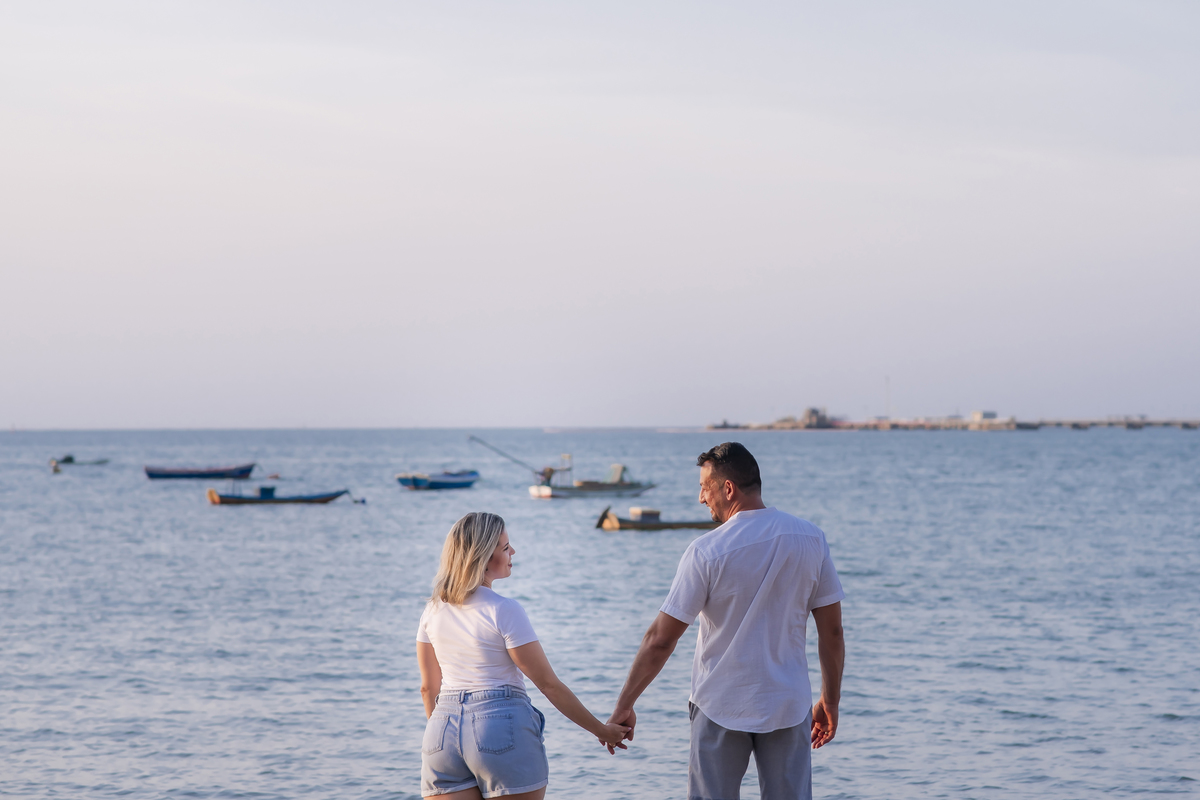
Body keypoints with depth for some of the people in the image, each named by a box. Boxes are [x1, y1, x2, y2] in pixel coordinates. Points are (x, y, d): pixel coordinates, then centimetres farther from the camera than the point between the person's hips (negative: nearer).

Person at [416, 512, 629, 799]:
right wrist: (601, 730, 2)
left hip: (443, 727, 5)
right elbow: (549, 684, -7)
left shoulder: (433, 610, 7)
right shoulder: (504, 610, -11)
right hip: (502, 727, -5)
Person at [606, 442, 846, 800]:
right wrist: (830, 703, 13)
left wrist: (624, 707, -1)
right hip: (788, 707, 3)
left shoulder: (706, 552, -13)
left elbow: (660, 640, -10)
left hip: (721, 708, -2)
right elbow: (832, 632, 1)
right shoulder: (811, 539, -3)